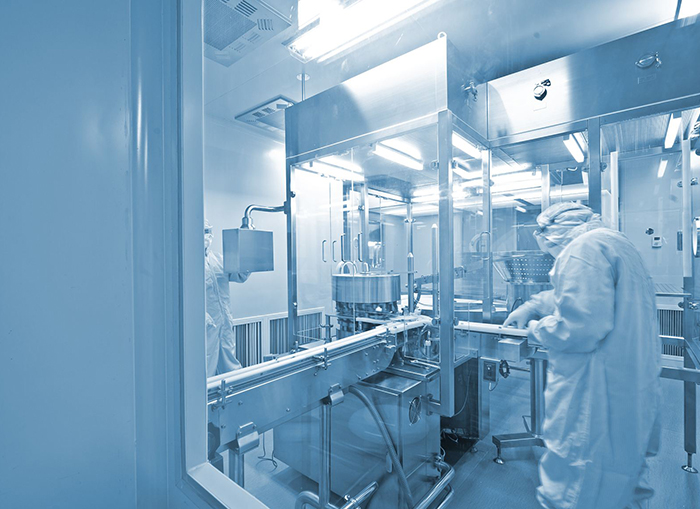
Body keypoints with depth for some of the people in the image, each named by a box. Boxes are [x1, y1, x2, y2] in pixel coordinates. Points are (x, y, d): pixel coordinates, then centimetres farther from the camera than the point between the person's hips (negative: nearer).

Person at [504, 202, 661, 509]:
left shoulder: (583, 249, -18)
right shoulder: (616, 243, 15)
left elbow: (581, 327, -28)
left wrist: (537, 328, -11)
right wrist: (533, 305, 23)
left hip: (597, 398, -10)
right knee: (625, 479, 27)